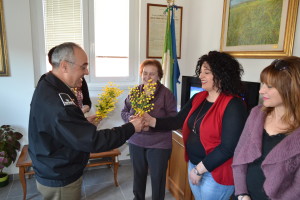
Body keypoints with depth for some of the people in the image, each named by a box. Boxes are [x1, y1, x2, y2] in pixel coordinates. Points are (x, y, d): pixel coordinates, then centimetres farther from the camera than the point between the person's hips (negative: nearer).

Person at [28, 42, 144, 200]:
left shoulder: (48, 86, 1)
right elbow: (93, 141, -32)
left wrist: (85, 122, 4)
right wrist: (131, 128, -22)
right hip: (60, 180, -9)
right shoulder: (55, 101, -33)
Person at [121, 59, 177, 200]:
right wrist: (130, 118, -16)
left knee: (157, 177, 9)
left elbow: (173, 118, -13)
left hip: (159, 144, -4)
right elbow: (124, 112, 8)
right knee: (138, 174, 21)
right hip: (136, 141, 4)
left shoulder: (166, 94, -11)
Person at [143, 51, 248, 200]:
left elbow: (228, 147, -24)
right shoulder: (198, 98, 1)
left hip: (215, 174, -7)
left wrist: (199, 170, -18)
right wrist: (151, 121, -11)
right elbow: (177, 121, 1)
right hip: (193, 165, 7)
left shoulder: (233, 105, -21)